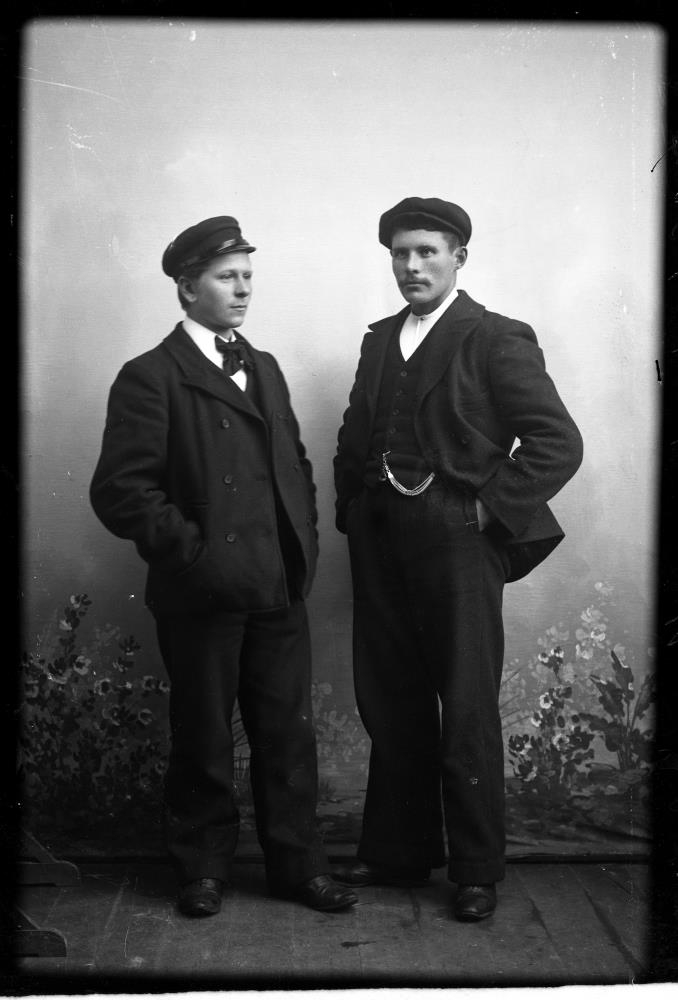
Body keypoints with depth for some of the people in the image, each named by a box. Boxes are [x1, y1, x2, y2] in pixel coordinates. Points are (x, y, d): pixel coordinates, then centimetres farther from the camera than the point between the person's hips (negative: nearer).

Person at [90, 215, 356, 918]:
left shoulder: (264, 368, 16)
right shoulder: (150, 378, -6)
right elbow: (120, 490, -13)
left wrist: (303, 543, 8)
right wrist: (194, 550, -15)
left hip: (279, 589, 5)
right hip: (202, 595, -5)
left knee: (289, 732, 10)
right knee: (203, 739, 9)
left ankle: (296, 864, 24)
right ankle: (203, 869, 27)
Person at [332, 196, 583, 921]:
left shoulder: (496, 340, -5)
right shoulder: (379, 340, 14)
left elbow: (558, 441, -11)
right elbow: (352, 437, 21)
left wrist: (490, 507, -12)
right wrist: (353, 509, 9)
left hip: (457, 542, -6)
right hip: (380, 544, 6)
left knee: (467, 713, 2)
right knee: (389, 706, 13)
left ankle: (476, 873, 17)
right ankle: (398, 852, 29)